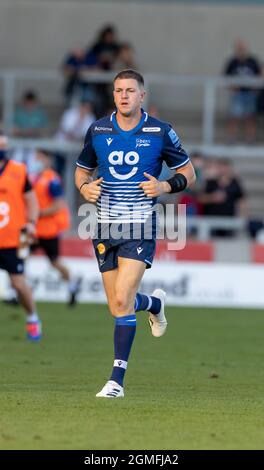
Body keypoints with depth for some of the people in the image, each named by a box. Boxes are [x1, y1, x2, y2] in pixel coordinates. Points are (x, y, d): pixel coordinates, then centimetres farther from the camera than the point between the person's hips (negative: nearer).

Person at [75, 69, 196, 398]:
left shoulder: (161, 133, -2)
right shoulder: (97, 130, 5)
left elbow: (188, 173, 7)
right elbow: (82, 170, 19)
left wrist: (165, 186, -12)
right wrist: (85, 188, -4)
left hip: (140, 226, -4)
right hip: (106, 225, 4)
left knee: (122, 300, -18)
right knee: (117, 306, 8)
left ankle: (117, 379, -12)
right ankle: (154, 303, 44)